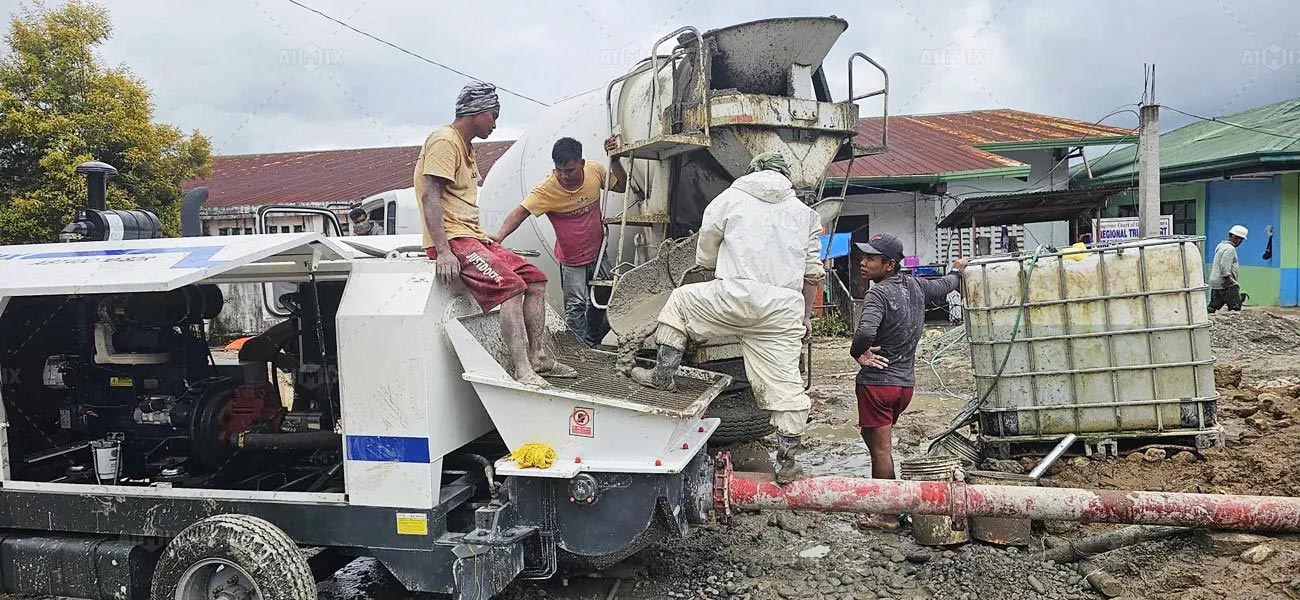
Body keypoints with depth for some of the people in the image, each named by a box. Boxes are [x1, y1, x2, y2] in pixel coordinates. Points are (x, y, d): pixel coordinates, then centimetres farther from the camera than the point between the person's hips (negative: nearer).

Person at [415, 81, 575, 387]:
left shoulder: (465, 146, 24)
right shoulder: (445, 141, -8)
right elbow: (430, 197, -19)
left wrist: (489, 240, 14)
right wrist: (443, 252, -28)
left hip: (474, 237, 10)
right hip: (452, 239, -10)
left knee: (536, 280, 5)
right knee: (510, 286, -27)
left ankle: (538, 358, 5)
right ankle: (523, 372, -31)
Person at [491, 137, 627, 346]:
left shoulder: (595, 170, -14)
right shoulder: (547, 189, -26)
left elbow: (621, 186, 2)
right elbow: (521, 211, -34)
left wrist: (614, 159, -13)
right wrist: (500, 235, -49)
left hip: (598, 252, 5)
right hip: (571, 260, -4)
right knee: (576, 306, -3)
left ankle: (593, 343, 37)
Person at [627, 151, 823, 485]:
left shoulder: (731, 198, 12)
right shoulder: (804, 213, 20)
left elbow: (705, 257, 17)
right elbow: (813, 272, 17)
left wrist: (712, 267, 39)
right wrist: (805, 316, 26)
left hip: (735, 295, -3)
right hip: (784, 309, 3)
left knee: (680, 300, 23)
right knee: (784, 384, 7)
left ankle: (663, 374, 21)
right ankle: (786, 462, 10)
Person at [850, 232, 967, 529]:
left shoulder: (878, 294, -19)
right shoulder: (915, 287, 4)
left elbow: (865, 332, -36)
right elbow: (943, 287, 25)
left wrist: (858, 354, -15)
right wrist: (957, 271, 47)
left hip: (877, 382, -8)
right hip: (906, 381, 8)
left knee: (880, 448, -1)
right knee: (873, 436, 22)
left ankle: (887, 515, 6)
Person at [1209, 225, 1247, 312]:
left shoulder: (1221, 245, 18)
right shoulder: (1230, 249, -13)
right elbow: (1225, 268, -21)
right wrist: (1231, 283, -19)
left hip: (1215, 283, 10)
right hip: (1224, 285, -10)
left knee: (1212, 308, 5)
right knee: (1236, 309, -4)